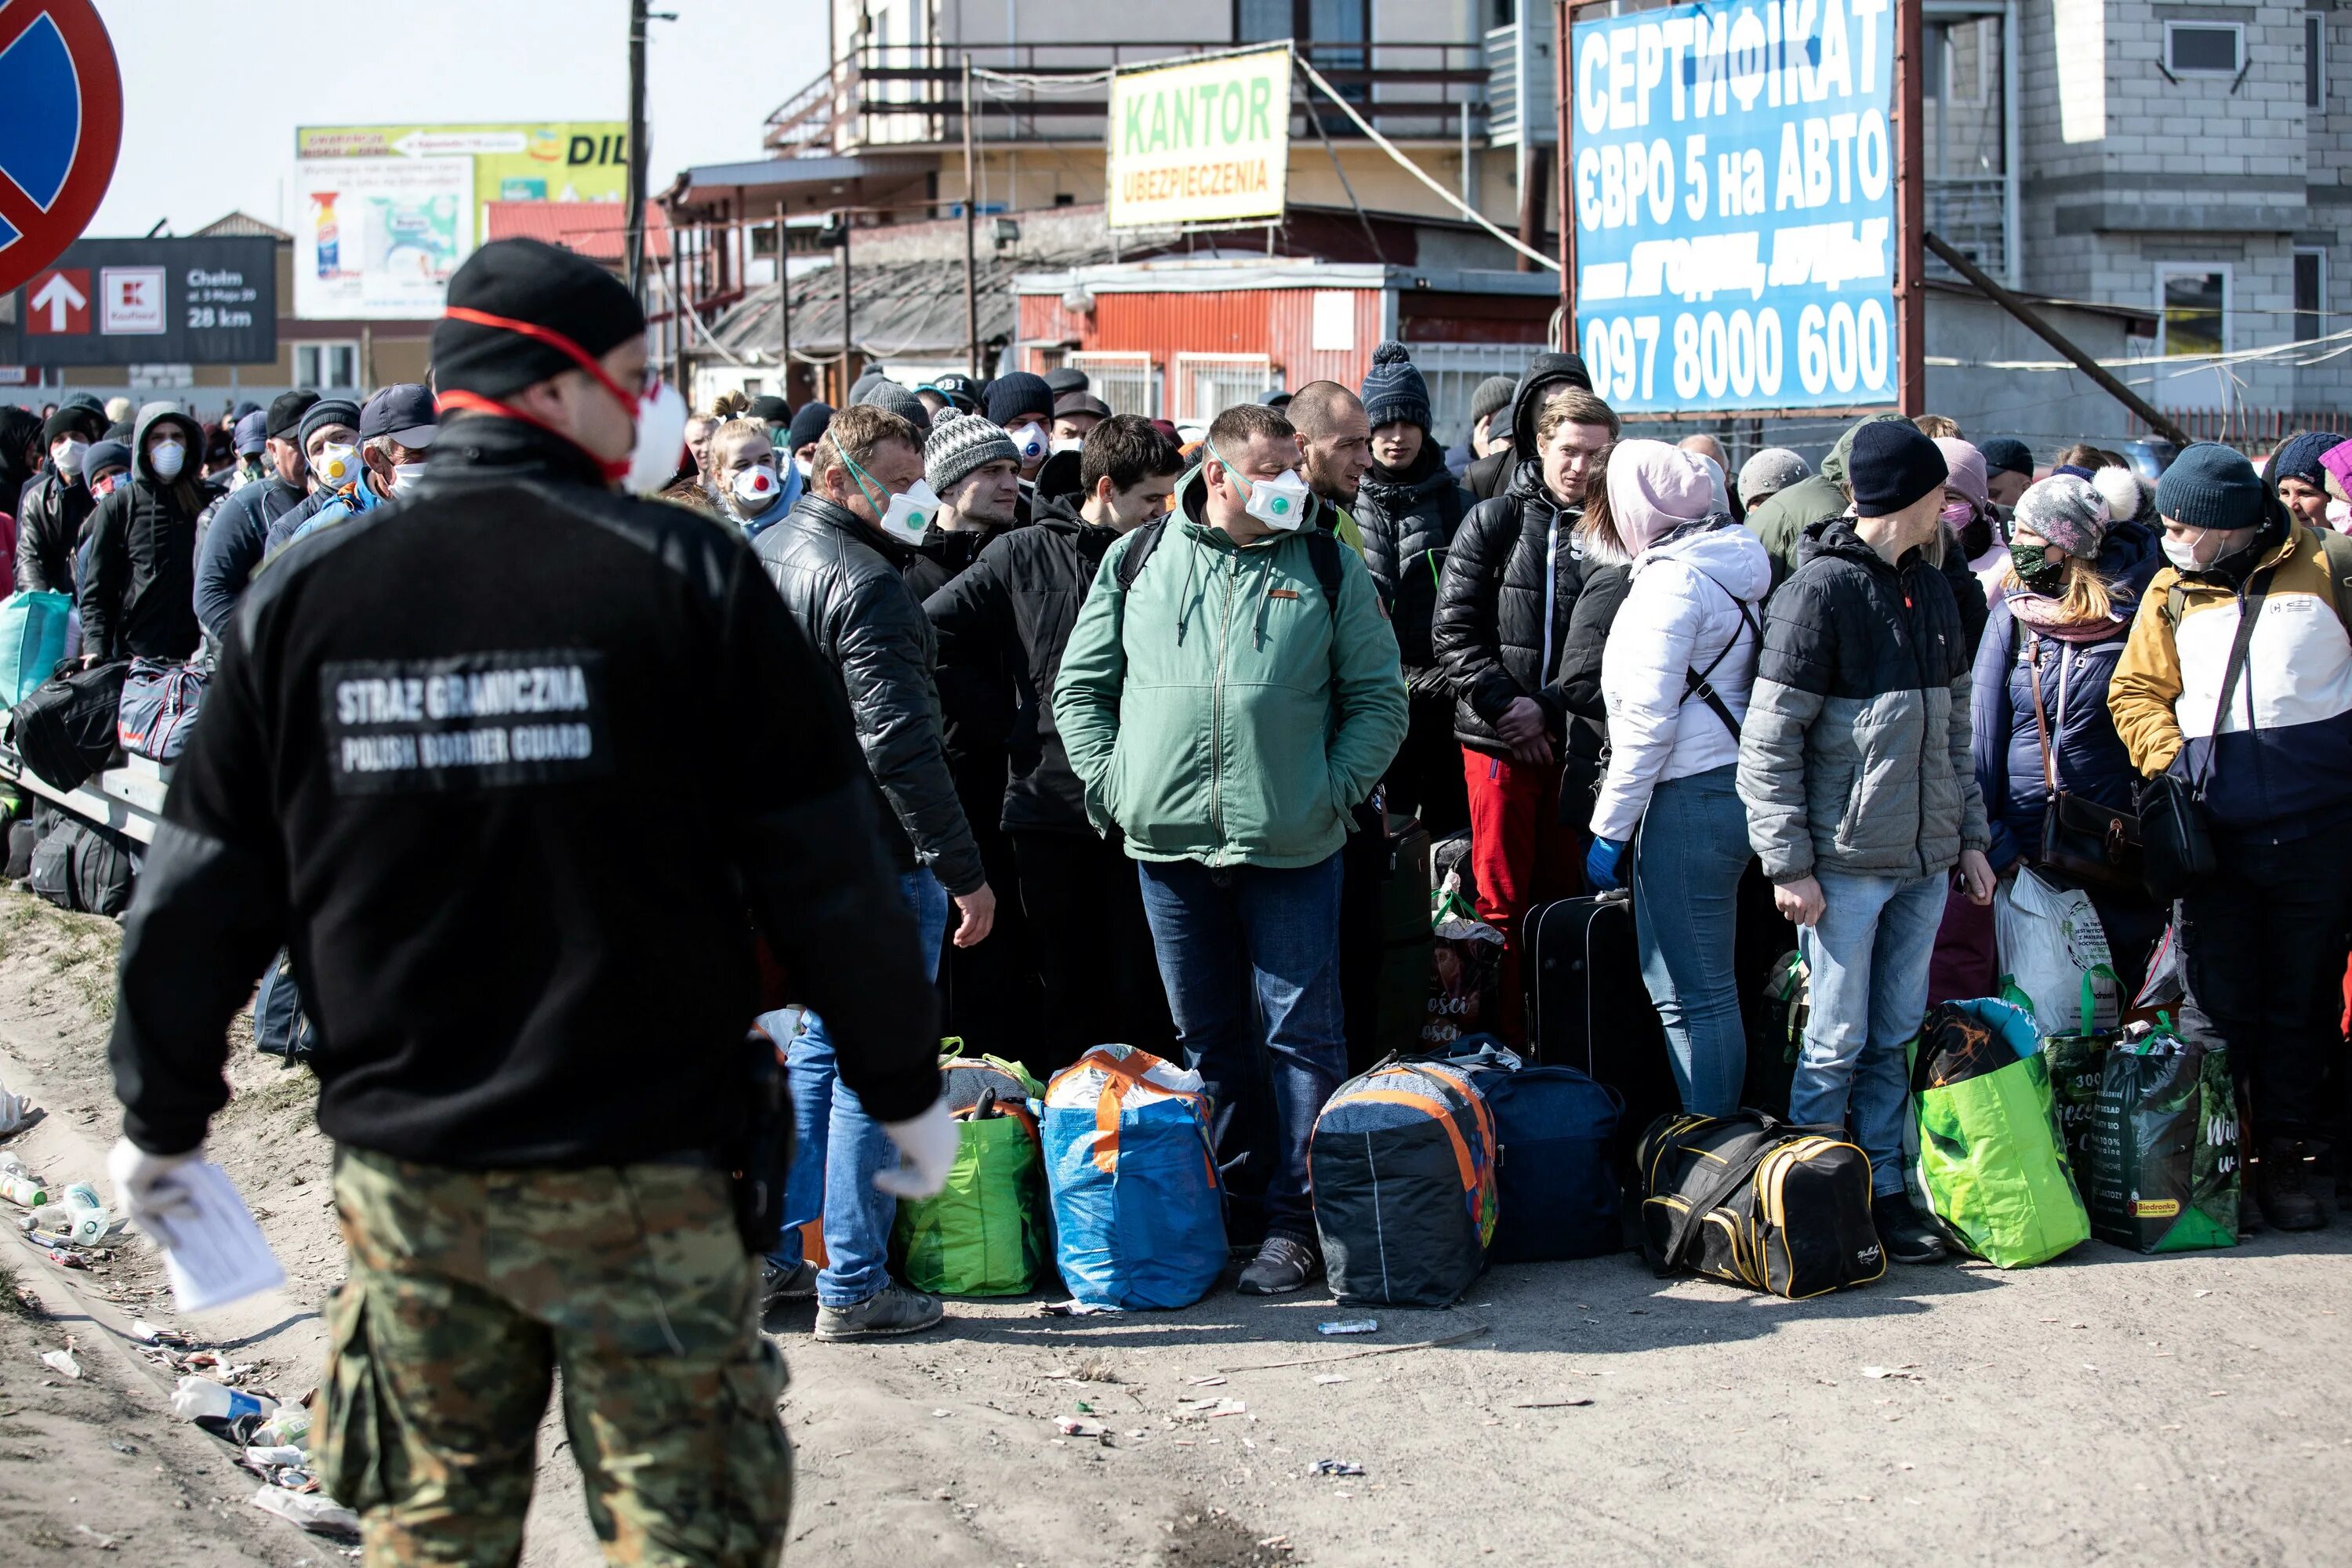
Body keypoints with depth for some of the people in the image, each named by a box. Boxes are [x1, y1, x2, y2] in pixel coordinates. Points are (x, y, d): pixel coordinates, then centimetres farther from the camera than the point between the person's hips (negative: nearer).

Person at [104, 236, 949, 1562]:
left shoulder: (307, 595, 1)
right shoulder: (684, 578, -9)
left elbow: (203, 891, 6)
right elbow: (824, 865, -6)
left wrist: (161, 1119, 19)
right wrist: (907, 1086, 6)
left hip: (402, 1169, 4)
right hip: (639, 1166, -4)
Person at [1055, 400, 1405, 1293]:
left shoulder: (1328, 568, 4)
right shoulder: (1136, 562, 7)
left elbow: (1378, 700, 5)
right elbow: (1081, 686, 12)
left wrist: (1334, 791, -6)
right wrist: (1111, 783, 1)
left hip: (1291, 848, -2)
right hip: (1169, 843, 2)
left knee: (1301, 1034, -1)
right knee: (1208, 1040, 11)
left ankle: (1294, 1220, 3)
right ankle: (1223, 1201, 22)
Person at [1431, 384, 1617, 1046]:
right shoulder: (1495, 522, 3)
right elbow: (1453, 630, 0)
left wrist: (1548, 713, -8)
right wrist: (1504, 701, -10)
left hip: (1575, 741, 1)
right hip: (1497, 740, -1)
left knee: (1564, 896, 6)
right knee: (1502, 900, 1)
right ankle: (1502, 1043, 6)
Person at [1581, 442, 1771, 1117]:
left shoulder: (1671, 580, -13)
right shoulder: (1730, 569, 14)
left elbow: (1649, 722, -16)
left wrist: (1610, 829, -11)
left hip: (1687, 800, -9)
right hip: (1735, 783, 9)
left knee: (1695, 994, -5)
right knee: (1704, 987, 15)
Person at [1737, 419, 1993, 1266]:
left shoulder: (1932, 590, 13)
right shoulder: (1821, 590, -11)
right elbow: (1768, 742, -11)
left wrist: (1970, 835, 17)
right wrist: (1790, 864, -14)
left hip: (1923, 861, 7)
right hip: (1845, 862, -7)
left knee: (1897, 1037, 10)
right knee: (1837, 1043, -1)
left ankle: (1884, 1192, 18)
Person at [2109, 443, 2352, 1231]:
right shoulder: (2171, 591, 8)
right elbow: (2136, 690, 13)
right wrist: (2167, 755, -4)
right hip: (2213, 832, 2)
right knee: (2216, 1009, 3)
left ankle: (2284, 1157, 16)